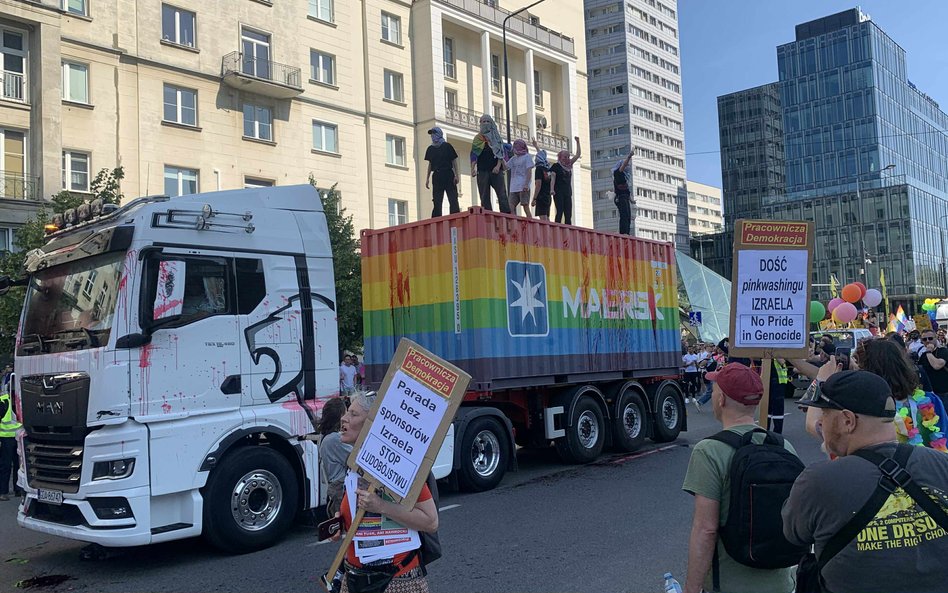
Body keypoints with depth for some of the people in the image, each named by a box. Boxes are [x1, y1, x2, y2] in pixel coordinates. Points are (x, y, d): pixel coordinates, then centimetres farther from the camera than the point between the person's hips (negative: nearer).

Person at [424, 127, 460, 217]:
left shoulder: (447, 146, 1)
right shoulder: (430, 149, 12)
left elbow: (454, 161, 0)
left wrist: (457, 175, -8)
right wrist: (427, 178, 12)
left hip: (448, 175, -4)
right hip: (437, 176, 4)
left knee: (453, 200, -7)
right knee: (437, 201, 3)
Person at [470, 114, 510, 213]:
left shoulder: (496, 137, 14)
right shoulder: (477, 138, 14)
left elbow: (500, 152, 5)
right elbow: (474, 154, 8)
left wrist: (498, 165, -10)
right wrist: (472, 169, -6)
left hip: (496, 169, -1)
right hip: (482, 171, 1)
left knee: (502, 194, -9)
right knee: (484, 197, -1)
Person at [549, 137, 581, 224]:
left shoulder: (569, 165, 16)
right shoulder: (556, 166, 1)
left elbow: (578, 154, 18)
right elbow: (553, 178, -8)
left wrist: (577, 142, 13)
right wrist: (552, 189, -22)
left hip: (568, 192, 6)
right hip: (558, 192, -6)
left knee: (568, 215, 1)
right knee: (559, 212, -14)